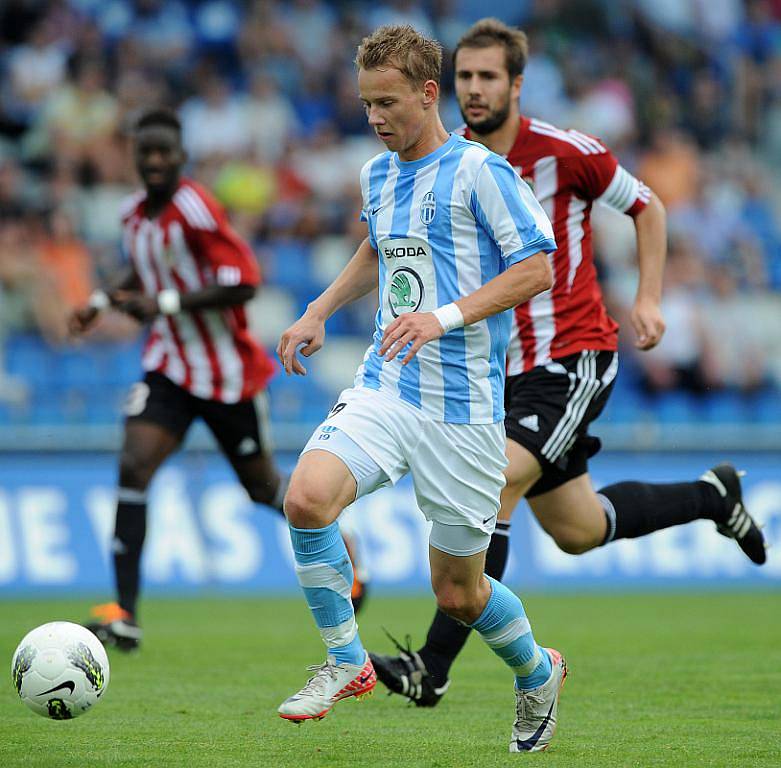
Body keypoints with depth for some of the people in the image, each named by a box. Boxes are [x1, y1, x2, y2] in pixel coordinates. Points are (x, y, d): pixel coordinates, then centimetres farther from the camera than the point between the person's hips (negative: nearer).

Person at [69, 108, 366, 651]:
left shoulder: (195, 209, -20)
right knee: (134, 467, -17)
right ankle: (124, 615, -20)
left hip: (229, 372, -5)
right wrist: (105, 300, 6)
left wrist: (166, 303, -26)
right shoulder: (136, 214, 4)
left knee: (262, 487, 11)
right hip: (170, 367, 5)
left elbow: (243, 282, -25)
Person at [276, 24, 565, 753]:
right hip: (383, 390, 5)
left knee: (458, 592, 5)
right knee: (306, 496, -25)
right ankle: (345, 661, -6)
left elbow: (535, 269, -12)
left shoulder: (478, 170, -9)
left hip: (464, 406, -5)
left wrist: (445, 317, -22)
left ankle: (536, 672, 38)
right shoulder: (377, 174, 12)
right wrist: (317, 312, 20)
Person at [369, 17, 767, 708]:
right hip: (507, 367, 6)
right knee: (578, 532, 13)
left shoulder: (565, 153, -11)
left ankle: (434, 667, -20)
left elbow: (648, 208, 4)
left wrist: (649, 298, -5)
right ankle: (711, 497, 39)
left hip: (574, 359, -6)